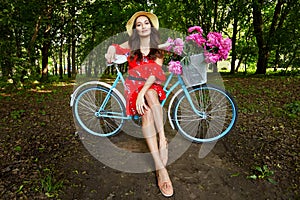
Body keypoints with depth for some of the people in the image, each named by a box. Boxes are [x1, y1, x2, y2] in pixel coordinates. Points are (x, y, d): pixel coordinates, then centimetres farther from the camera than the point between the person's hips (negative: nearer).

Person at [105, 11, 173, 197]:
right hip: (133, 87, -1)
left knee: (151, 94, -39)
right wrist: (112, 49, -30)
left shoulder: (158, 49, 4)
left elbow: (155, 74, -10)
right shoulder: (130, 45, 9)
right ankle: (161, 168, -39)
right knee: (147, 112, -33)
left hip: (152, 88, 1)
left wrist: (143, 92, -26)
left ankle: (162, 139, -35)